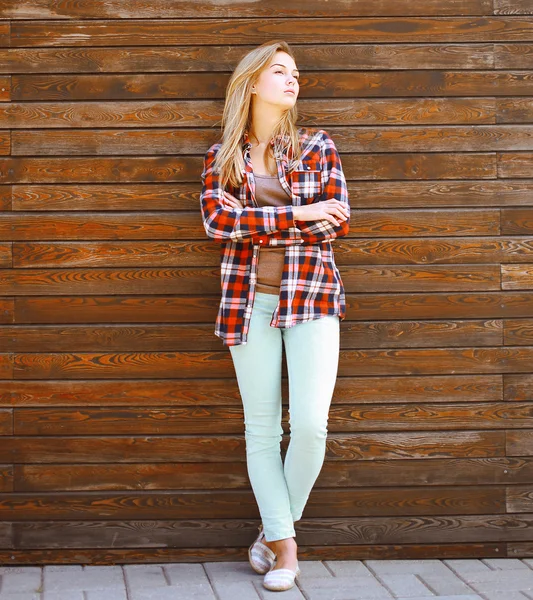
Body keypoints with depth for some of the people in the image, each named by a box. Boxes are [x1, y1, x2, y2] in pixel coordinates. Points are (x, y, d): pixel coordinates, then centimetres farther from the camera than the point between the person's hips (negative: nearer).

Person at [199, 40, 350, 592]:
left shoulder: (318, 147, 8)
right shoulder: (221, 156, 8)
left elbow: (339, 221, -3)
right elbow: (216, 219, -8)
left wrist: (257, 225, -9)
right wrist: (298, 215, -13)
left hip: (311, 295, -1)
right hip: (248, 297, 1)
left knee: (309, 424, -11)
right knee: (262, 429, 2)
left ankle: (276, 528, 11)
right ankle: (283, 544, 12)